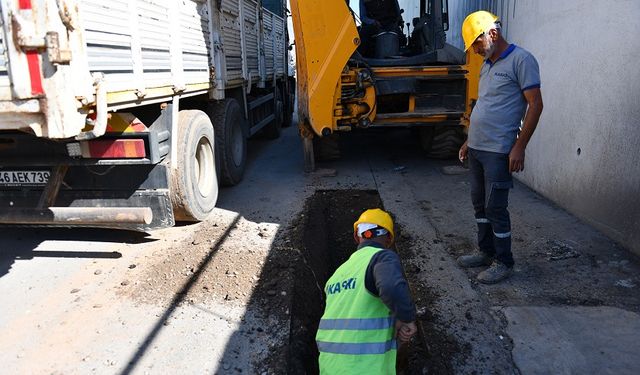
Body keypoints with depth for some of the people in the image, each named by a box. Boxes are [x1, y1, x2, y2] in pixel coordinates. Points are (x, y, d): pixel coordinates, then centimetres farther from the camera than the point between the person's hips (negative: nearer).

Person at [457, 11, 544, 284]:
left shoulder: (521, 60, -9)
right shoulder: (487, 66, 16)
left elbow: (535, 105, -13)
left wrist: (519, 147, -18)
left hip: (499, 151, -8)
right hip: (477, 148, 8)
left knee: (495, 206, -3)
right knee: (479, 203, 14)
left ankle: (503, 262, 12)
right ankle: (486, 251, 29)